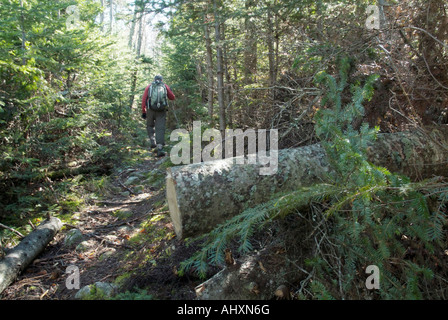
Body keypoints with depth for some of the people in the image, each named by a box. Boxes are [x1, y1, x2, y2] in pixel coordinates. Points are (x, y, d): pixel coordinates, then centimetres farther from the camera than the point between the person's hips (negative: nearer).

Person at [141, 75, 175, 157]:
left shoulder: (149, 87, 12)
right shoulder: (165, 86, 11)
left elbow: (144, 100, 5)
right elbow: (172, 97, 15)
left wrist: (143, 111, 8)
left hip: (150, 110, 1)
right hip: (161, 110, -1)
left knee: (150, 126, 23)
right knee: (160, 128, -3)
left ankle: (152, 141, 6)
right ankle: (160, 149, -13)